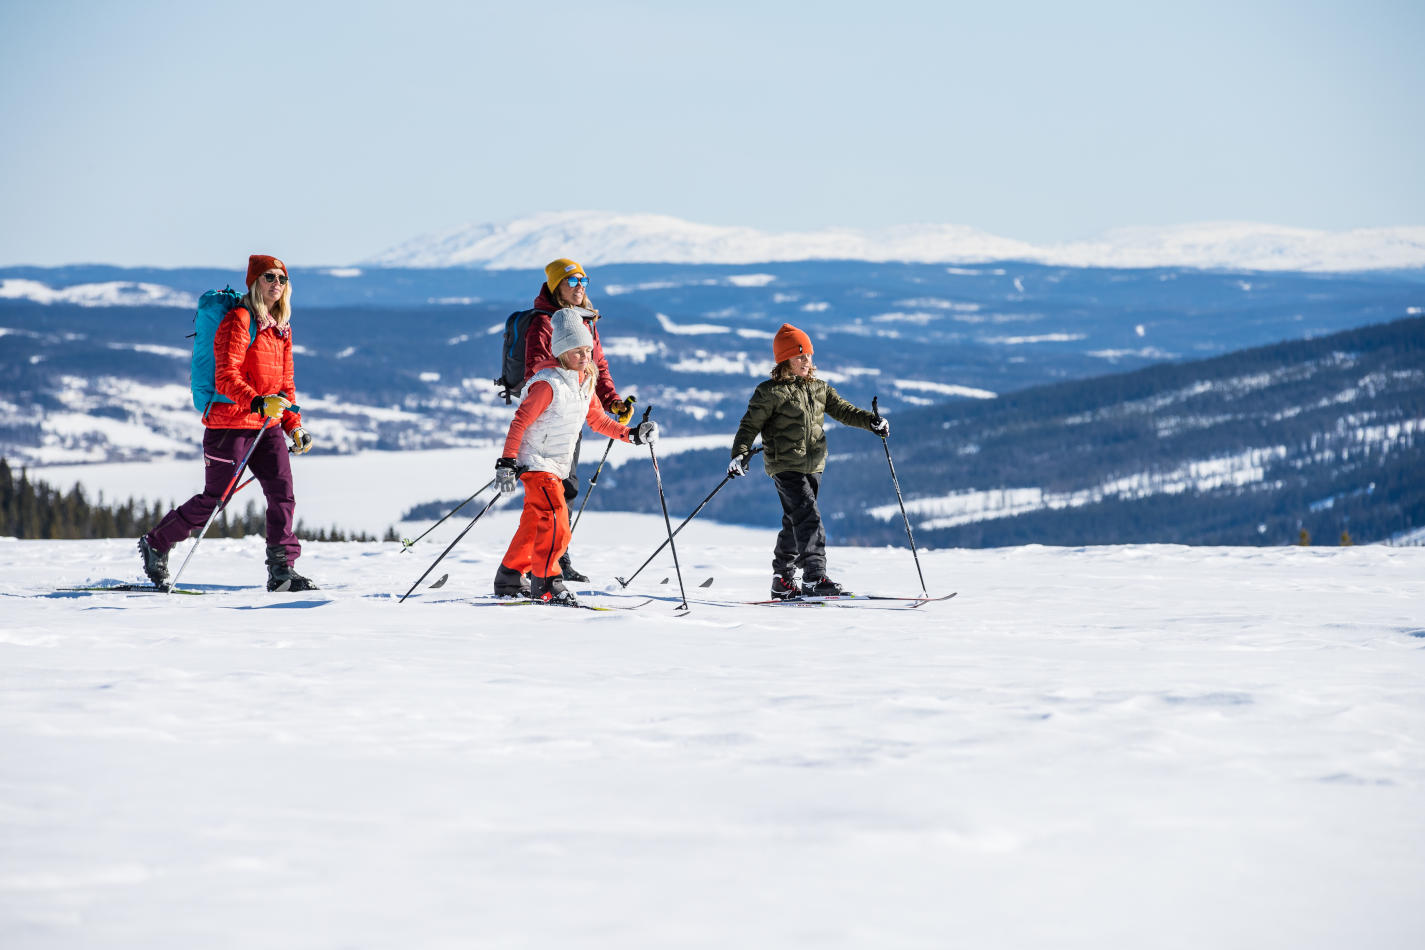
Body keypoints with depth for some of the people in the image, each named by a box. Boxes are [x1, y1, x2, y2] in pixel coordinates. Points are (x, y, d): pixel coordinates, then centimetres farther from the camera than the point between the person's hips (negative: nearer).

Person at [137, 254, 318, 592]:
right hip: (231, 422, -7)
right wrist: (258, 403, -33)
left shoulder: (281, 328, 15)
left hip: (267, 426, 7)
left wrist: (294, 425, 13)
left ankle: (281, 570, -5)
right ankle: (156, 544, 19)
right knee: (213, 499, -1)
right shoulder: (238, 320, -11)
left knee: (282, 491, -8)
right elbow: (226, 375, -19)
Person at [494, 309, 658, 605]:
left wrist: (632, 434, 10)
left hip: (557, 466, 9)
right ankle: (546, 583, -15)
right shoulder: (548, 383, -19)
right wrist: (507, 462, -24)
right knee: (556, 520, -19)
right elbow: (520, 421, -19)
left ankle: (509, 579, 29)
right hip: (536, 462, -9)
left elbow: (597, 419, 18)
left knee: (535, 524, 16)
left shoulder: (585, 383, 6)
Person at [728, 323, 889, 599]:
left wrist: (871, 421, -5)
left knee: (795, 523, 12)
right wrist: (740, 454, -20)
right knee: (808, 517, -18)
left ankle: (783, 580, 23)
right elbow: (750, 425, -7)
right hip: (785, 466, -6)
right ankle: (814, 578, -24)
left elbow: (843, 410, 11)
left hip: (813, 465, 6)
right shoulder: (770, 393, -7)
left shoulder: (819, 389, 11)